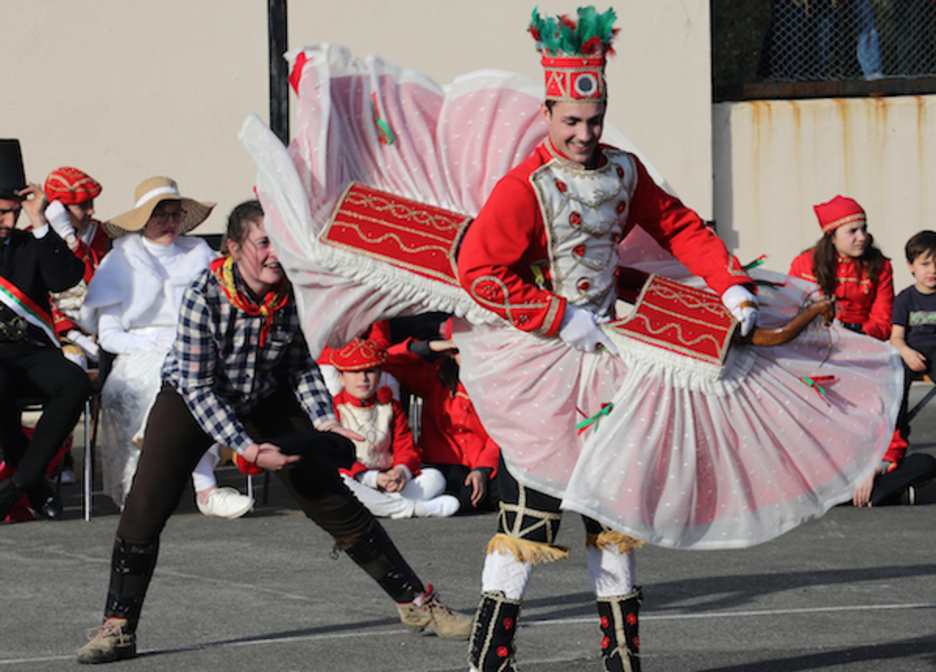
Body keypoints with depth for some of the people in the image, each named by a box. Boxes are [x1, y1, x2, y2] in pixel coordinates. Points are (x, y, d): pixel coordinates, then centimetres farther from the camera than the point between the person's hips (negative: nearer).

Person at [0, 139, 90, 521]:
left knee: (75, 383, -30)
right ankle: (34, 482, -17)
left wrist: (40, 224, -8)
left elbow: (68, 278, -5)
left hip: (33, 352, 3)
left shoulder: (31, 246, 14)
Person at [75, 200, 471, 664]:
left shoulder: (293, 295, -20)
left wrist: (324, 421, -16)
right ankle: (117, 629, -5)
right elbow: (198, 386, -27)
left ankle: (417, 604, 11)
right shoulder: (203, 296, -31)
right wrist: (247, 449, -33)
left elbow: (301, 367, -2)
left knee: (336, 504, 0)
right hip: (190, 399, -2)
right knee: (146, 504, -19)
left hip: (267, 400, 3)